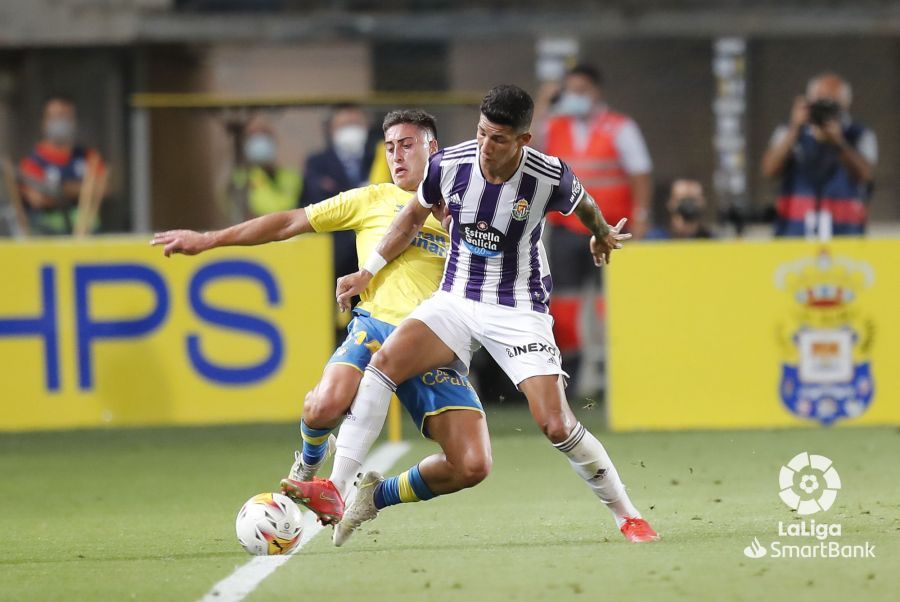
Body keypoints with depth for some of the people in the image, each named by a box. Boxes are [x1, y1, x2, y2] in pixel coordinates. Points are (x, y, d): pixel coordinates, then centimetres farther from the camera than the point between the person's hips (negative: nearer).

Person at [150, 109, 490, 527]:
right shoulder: (373, 200, 14)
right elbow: (290, 223, 14)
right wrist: (206, 241, 12)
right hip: (377, 326, -2)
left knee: (473, 466, -13)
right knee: (323, 407, -33)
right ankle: (310, 462, 6)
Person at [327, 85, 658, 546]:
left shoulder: (550, 178, -17)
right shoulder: (449, 164, -12)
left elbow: (583, 206, 9)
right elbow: (414, 215, 10)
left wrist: (602, 235, 30)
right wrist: (369, 272, 8)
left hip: (519, 311, -2)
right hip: (455, 299, 3)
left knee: (556, 425, -14)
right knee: (384, 362, -23)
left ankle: (628, 516, 4)